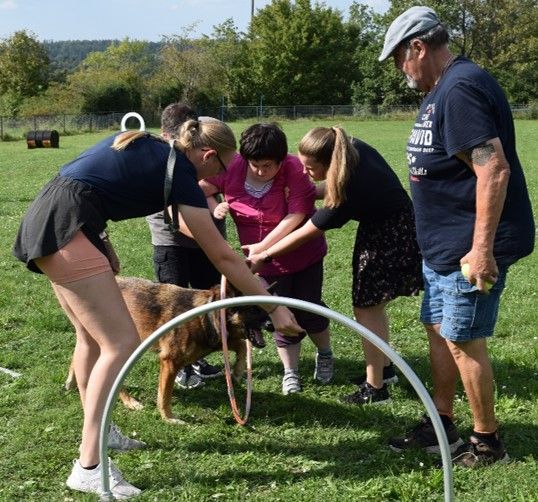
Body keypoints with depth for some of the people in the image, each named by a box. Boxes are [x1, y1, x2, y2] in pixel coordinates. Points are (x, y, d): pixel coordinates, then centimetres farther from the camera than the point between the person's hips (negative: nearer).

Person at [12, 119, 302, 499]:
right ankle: (89, 467, -11)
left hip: (45, 221, 10)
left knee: (94, 335, 18)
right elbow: (222, 256, -3)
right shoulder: (180, 174, -4)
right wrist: (275, 307, 3)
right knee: (122, 342, -9)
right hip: (65, 227, -10)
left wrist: (102, 249, 18)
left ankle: (97, 433, 30)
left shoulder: (145, 147, 19)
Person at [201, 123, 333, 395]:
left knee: (309, 311, 5)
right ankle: (290, 372, 24)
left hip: (304, 255, -2)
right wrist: (214, 205, -28)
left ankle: (325, 354, 34)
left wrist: (263, 246, -29)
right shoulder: (232, 168, -14)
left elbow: (295, 216, -27)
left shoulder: (294, 169, -22)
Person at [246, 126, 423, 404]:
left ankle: (375, 387, 7)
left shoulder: (347, 194, -33)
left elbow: (303, 235, -22)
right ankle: (385, 367, 34)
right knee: (373, 303, 18)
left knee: (366, 308, -2)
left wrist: (264, 254, -12)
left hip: (388, 240, -9)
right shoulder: (354, 148, -14)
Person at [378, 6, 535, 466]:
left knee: (463, 340, -2)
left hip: (471, 248, -11)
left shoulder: (461, 88, -19)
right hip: (444, 245, 11)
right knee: (438, 331, 16)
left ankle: (488, 442, 13)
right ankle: (442, 426, 29)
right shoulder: (443, 90, 14)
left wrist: (482, 248, -27)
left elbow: (494, 169, -27)